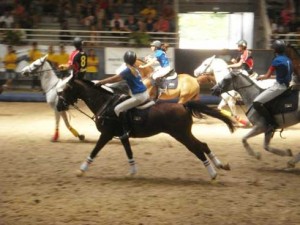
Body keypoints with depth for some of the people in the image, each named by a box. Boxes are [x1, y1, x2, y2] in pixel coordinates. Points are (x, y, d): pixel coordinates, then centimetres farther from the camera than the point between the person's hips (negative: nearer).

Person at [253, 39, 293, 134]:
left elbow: (268, 75, -10)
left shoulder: (277, 60, -15)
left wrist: (261, 77, 12)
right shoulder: (288, 60, 11)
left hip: (279, 86, -10)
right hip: (286, 85, 10)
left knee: (257, 103, -14)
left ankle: (271, 123, -15)